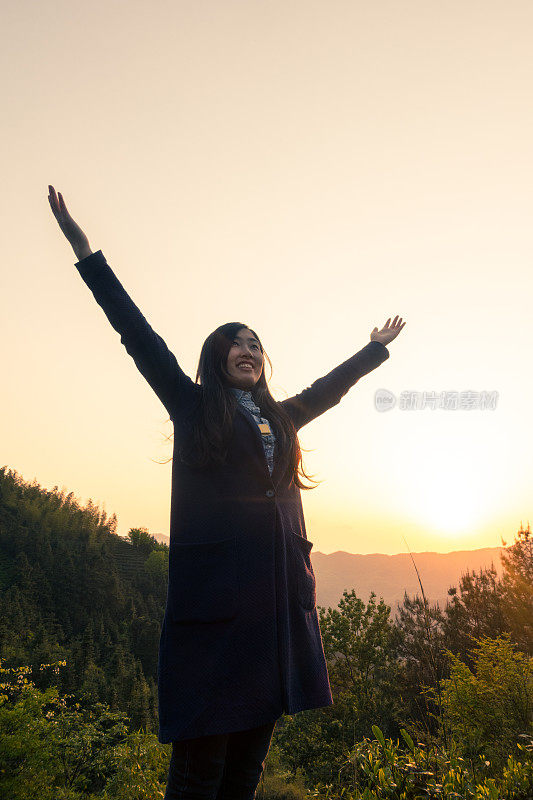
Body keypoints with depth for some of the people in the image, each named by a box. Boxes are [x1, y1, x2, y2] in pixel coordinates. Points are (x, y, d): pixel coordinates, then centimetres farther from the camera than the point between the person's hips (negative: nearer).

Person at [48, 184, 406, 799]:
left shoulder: (281, 418, 19)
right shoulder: (194, 407, 7)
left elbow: (331, 385, 34)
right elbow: (140, 337, 2)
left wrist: (376, 348, 46)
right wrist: (85, 251, 0)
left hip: (281, 590, 5)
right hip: (217, 585, -5)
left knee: (253, 744, 10)